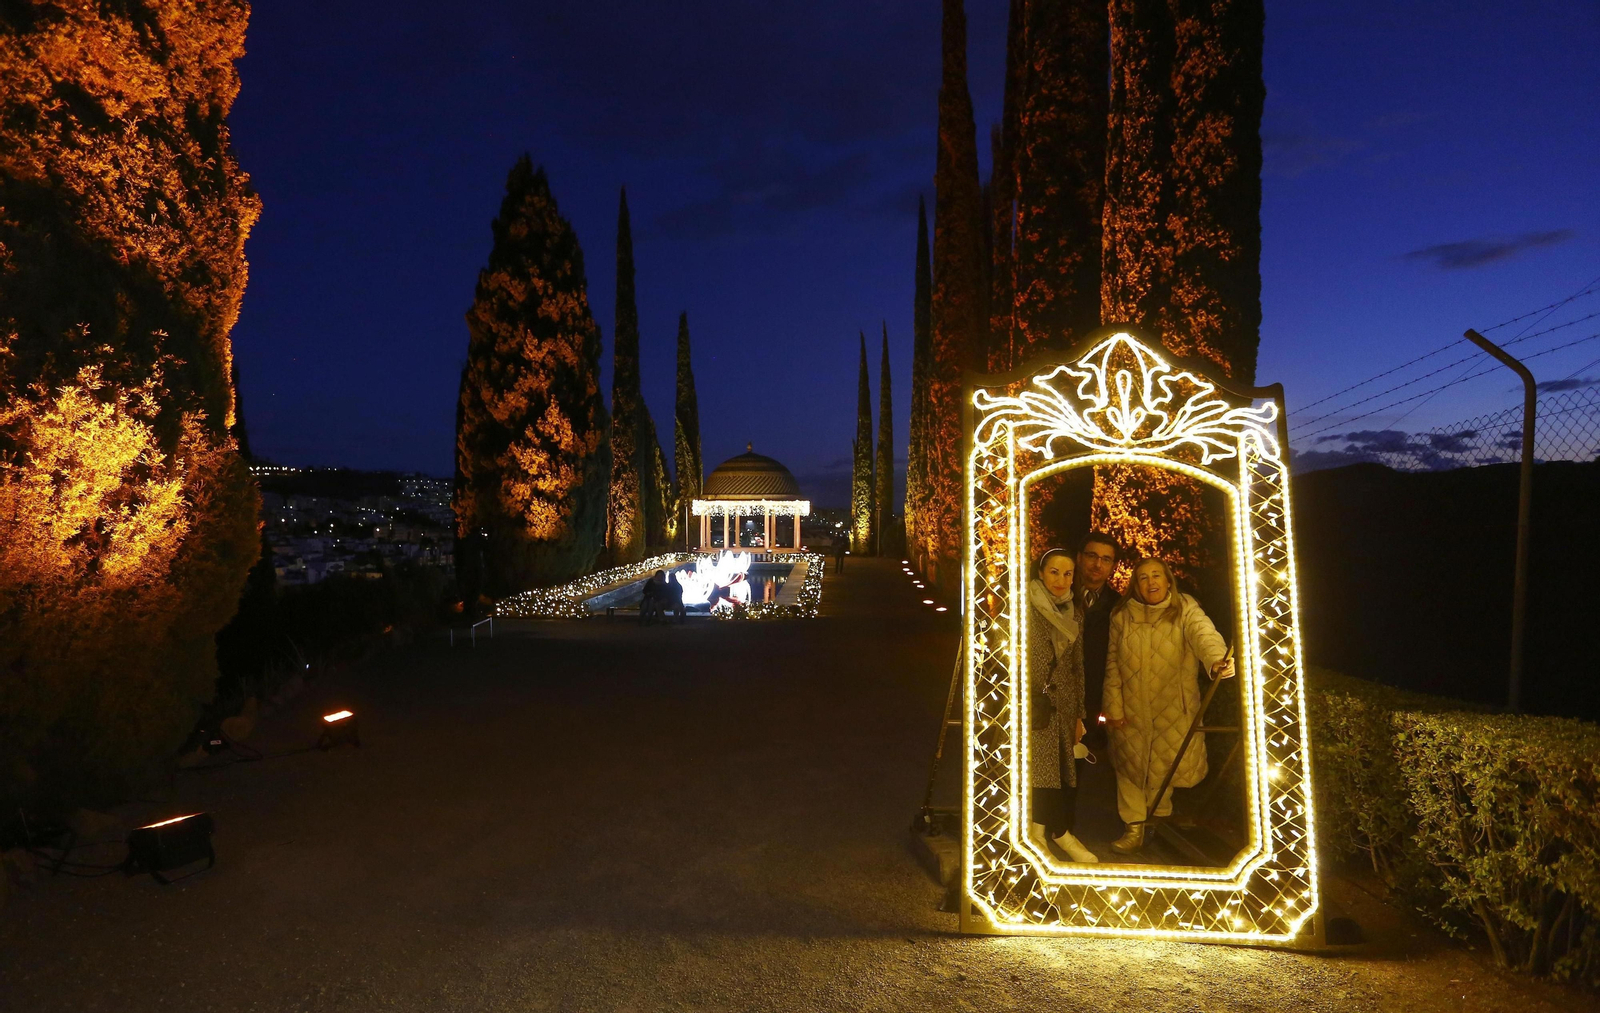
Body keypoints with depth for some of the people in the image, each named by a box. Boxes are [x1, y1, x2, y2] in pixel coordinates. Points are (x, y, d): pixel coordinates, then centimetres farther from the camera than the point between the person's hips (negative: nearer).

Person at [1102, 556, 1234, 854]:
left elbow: (1204, 634, -34)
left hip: (1173, 709, -1)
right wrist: (1113, 707, -3)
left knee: (1165, 767, 13)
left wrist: (1217, 659, -56)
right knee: (1129, 766, 8)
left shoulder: (1185, 611, -13)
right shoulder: (1122, 616, -5)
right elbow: (1113, 664, -1)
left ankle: (1160, 816, 42)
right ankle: (1134, 828, 24)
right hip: (1132, 709, 1)